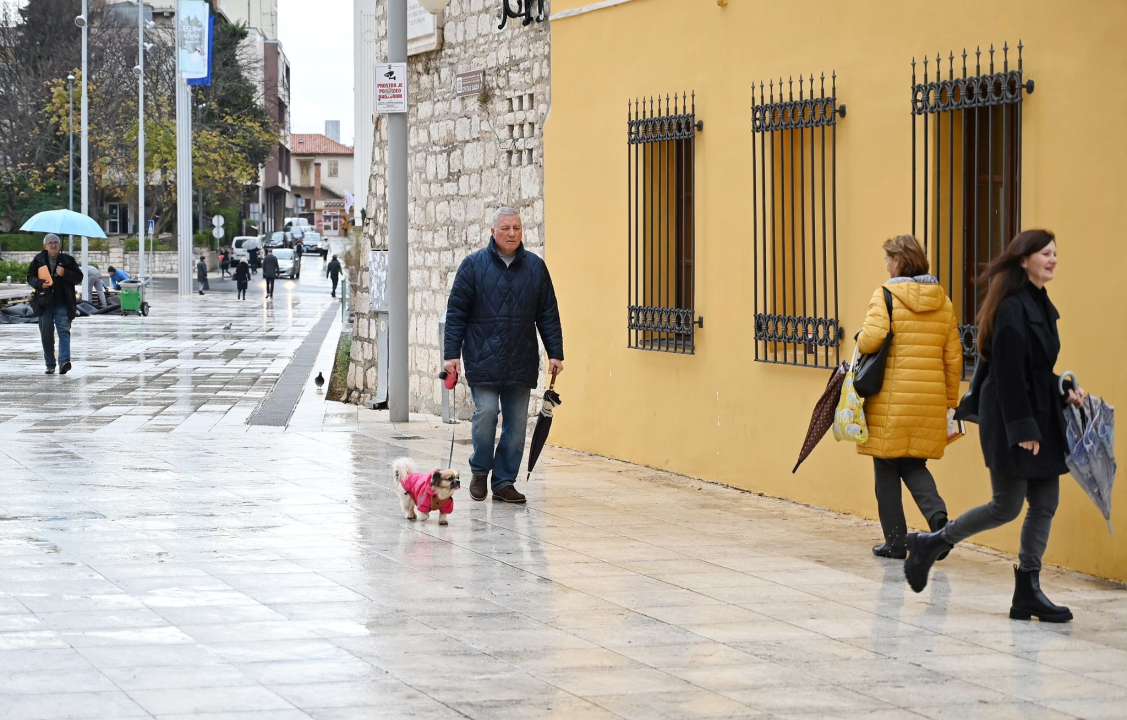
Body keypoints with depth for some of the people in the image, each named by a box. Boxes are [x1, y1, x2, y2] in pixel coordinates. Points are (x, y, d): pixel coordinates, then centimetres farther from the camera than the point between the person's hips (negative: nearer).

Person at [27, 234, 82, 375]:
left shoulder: (68, 260, 5)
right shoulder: (38, 260, 8)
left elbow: (78, 278, 4)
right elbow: (30, 277, 10)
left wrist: (65, 273, -13)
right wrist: (40, 283, -10)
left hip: (63, 304, -2)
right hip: (44, 303, 2)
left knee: (64, 331, -13)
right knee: (46, 334, 5)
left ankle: (64, 360, -23)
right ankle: (50, 364, 14)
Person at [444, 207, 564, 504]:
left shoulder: (535, 267, 8)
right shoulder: (474, 265, 1)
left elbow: (548, 314, 11)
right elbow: (456, 312, 1)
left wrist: (555, 353, 5)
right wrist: (452, 353, -5)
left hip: (521, 362, 3)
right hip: (483, 359, -3)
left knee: (517, 421, 3)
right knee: (486, 413, -11)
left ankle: (504, 482, 12)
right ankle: (480, 472, 12)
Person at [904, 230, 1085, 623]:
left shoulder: (1041, 305, 13)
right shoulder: (1012, 307, -16)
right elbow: (1009, 373, -20)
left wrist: (1064, 392, 6)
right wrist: (1023, 429, -22)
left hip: (1041, 418, 9)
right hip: (1012, 419, -9)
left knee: (1045, 504, 6)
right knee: (1007, 506, -3)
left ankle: (1028, 591, 10)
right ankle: (930, 545, 15)